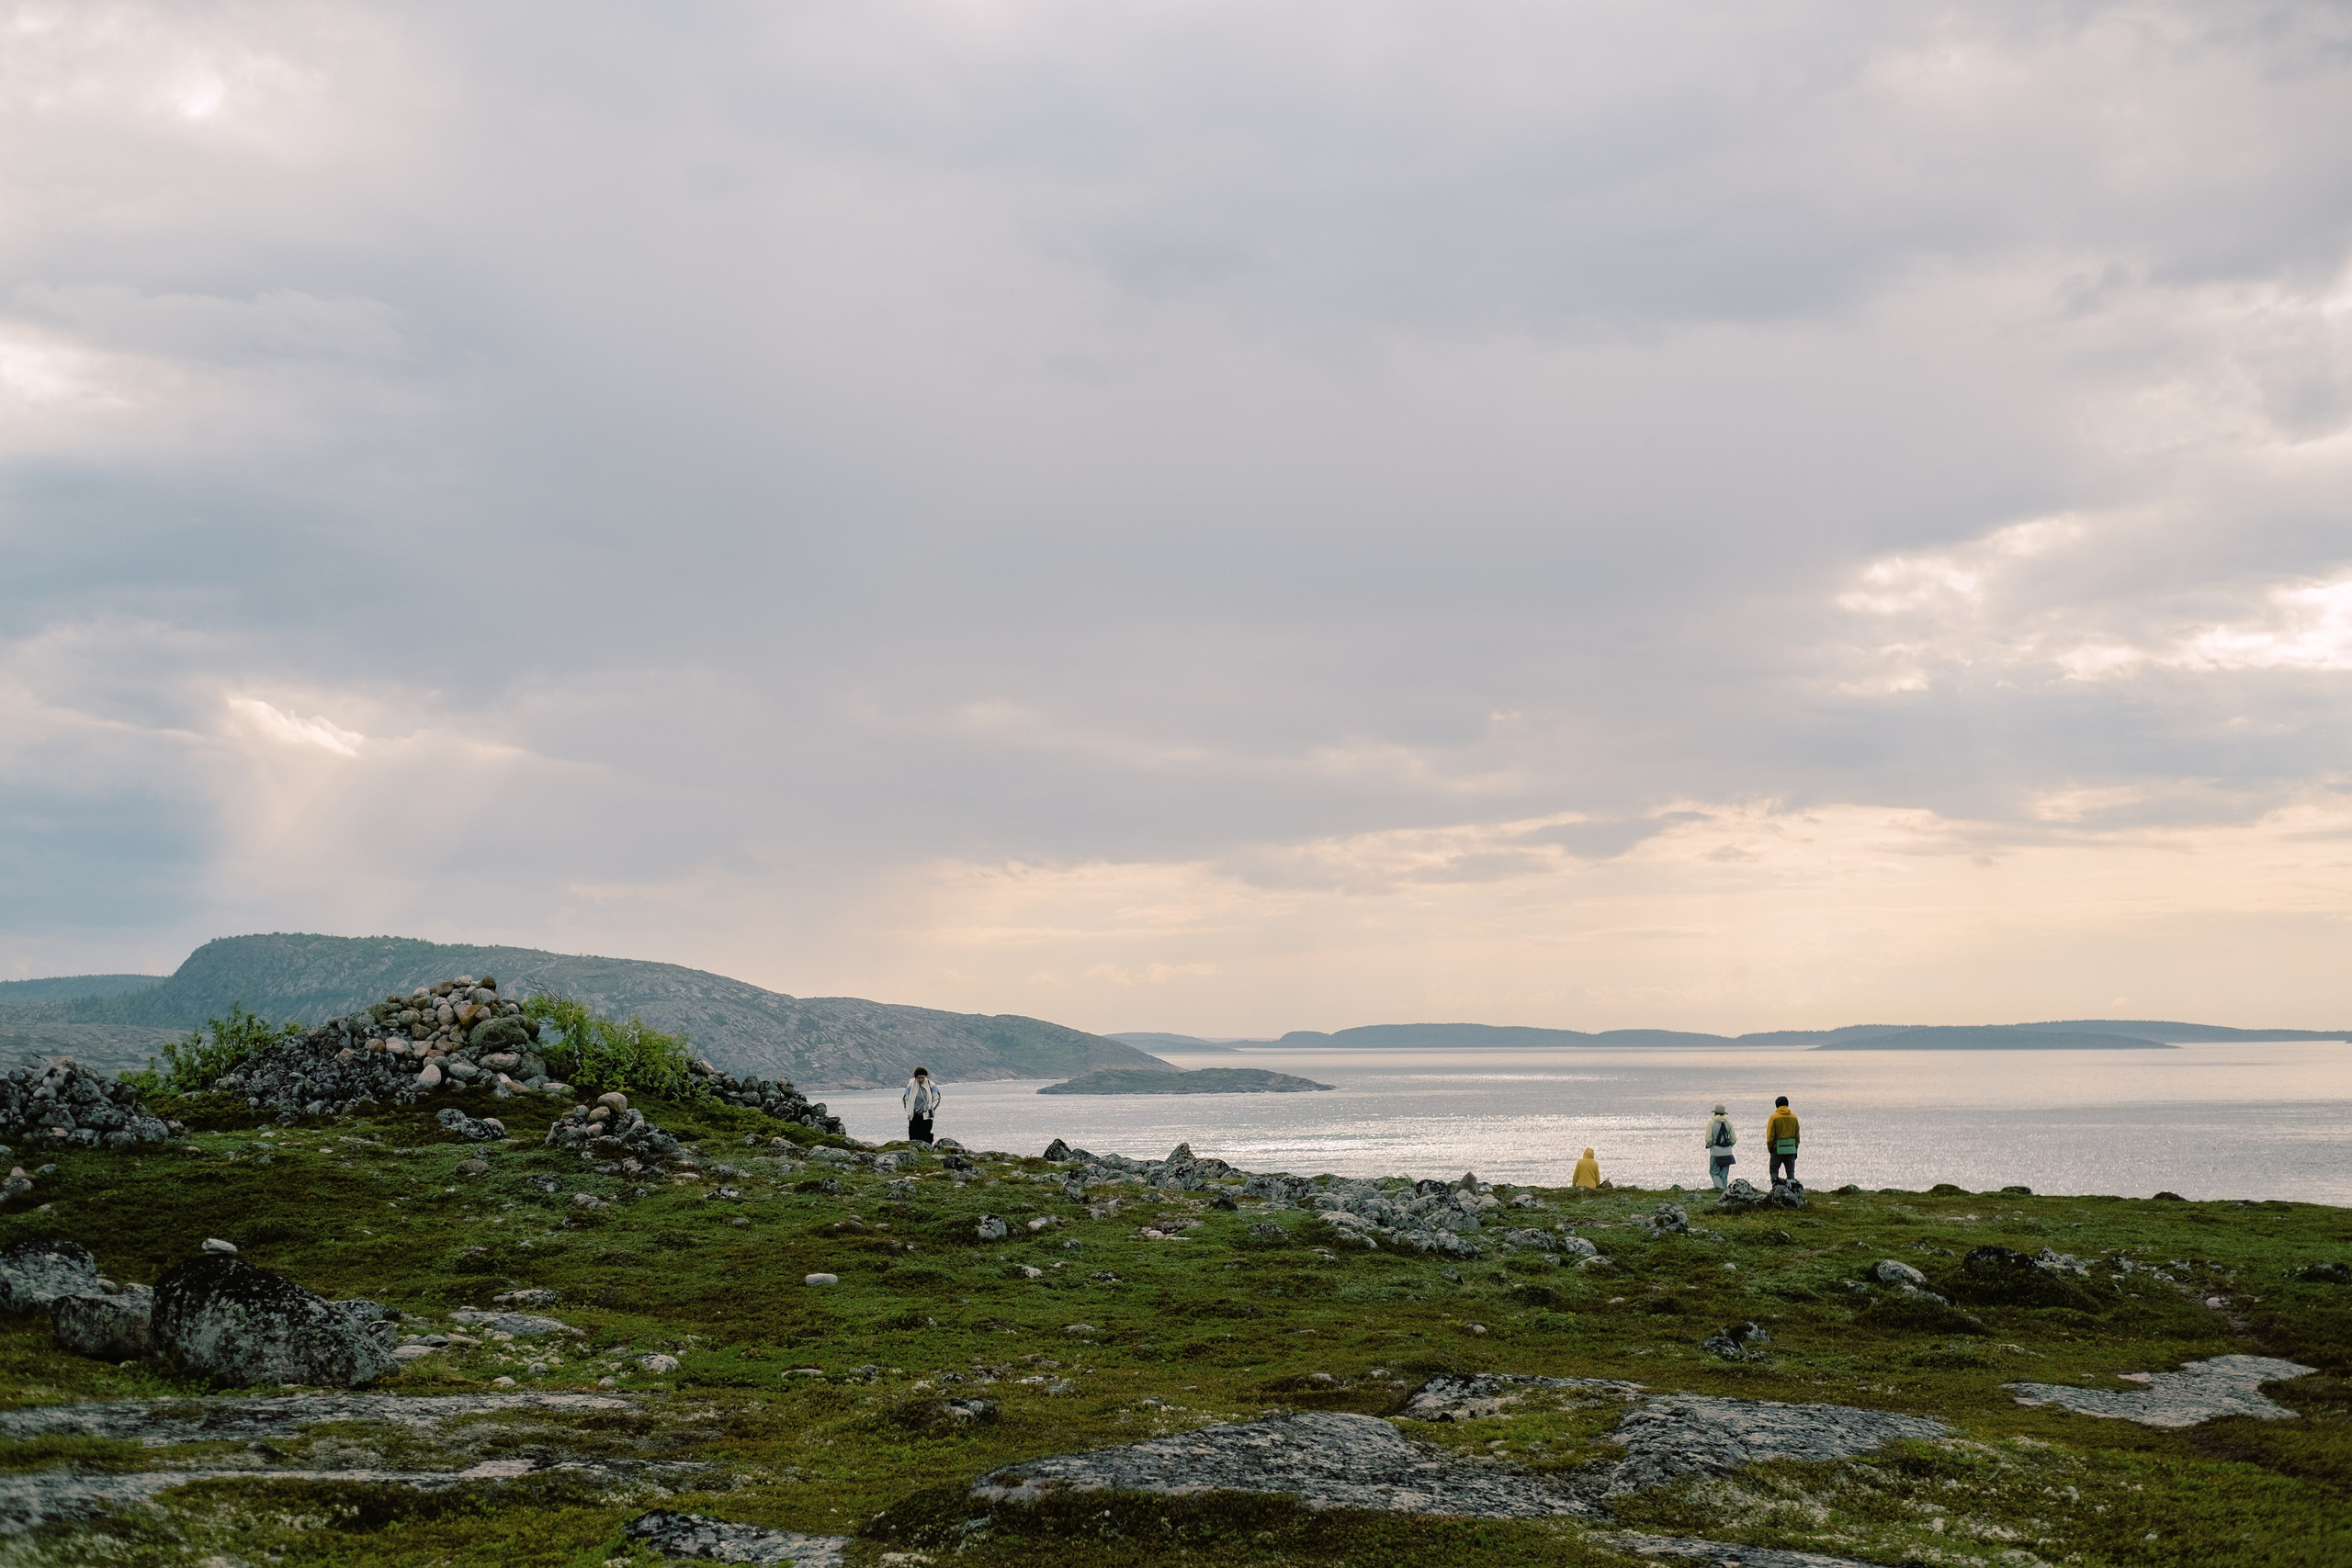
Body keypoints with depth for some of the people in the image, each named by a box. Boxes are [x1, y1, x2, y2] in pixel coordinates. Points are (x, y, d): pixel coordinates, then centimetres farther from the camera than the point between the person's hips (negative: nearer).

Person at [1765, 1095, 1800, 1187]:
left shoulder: (1774, 1117, -8)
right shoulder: (1794, 1117, 4)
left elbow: (1770, 1136, -9)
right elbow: (1797, 1135, 9)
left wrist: (1770, 1148, 2)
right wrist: (1795, 1149, 16)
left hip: (1777, 1149, -3)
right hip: (1791, 1149, 3)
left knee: (1774, 1171, 5)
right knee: (1791, 1172, 10)